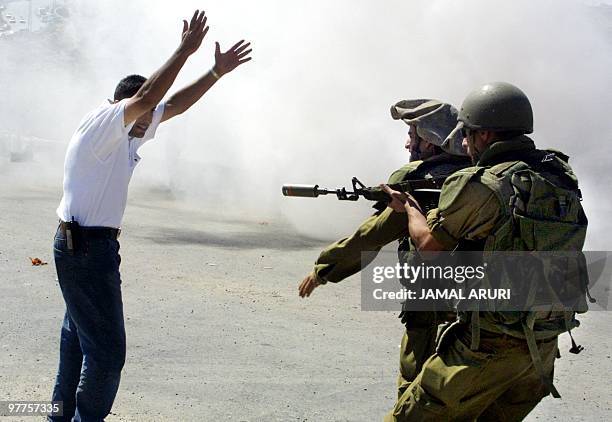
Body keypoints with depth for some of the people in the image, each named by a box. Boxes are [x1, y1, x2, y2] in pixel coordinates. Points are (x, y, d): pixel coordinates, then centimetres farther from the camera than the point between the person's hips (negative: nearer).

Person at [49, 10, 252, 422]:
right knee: (106, 349, -10)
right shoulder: (101, 124, -13)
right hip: (88, 248, -11)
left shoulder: (126, 135, 14)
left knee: (80, 339, 18)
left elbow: (174, 104, 18)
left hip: (80, 247, 11)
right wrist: (185, 51, -27)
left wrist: (217, 72, 15)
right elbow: (144, 98, -30)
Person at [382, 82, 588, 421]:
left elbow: (429, 245, -1)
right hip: (544, 349, 7)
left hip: (488, 348, -7)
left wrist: (409, 207, 18)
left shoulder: (477, 186, -16)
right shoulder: (561, 180, 2)